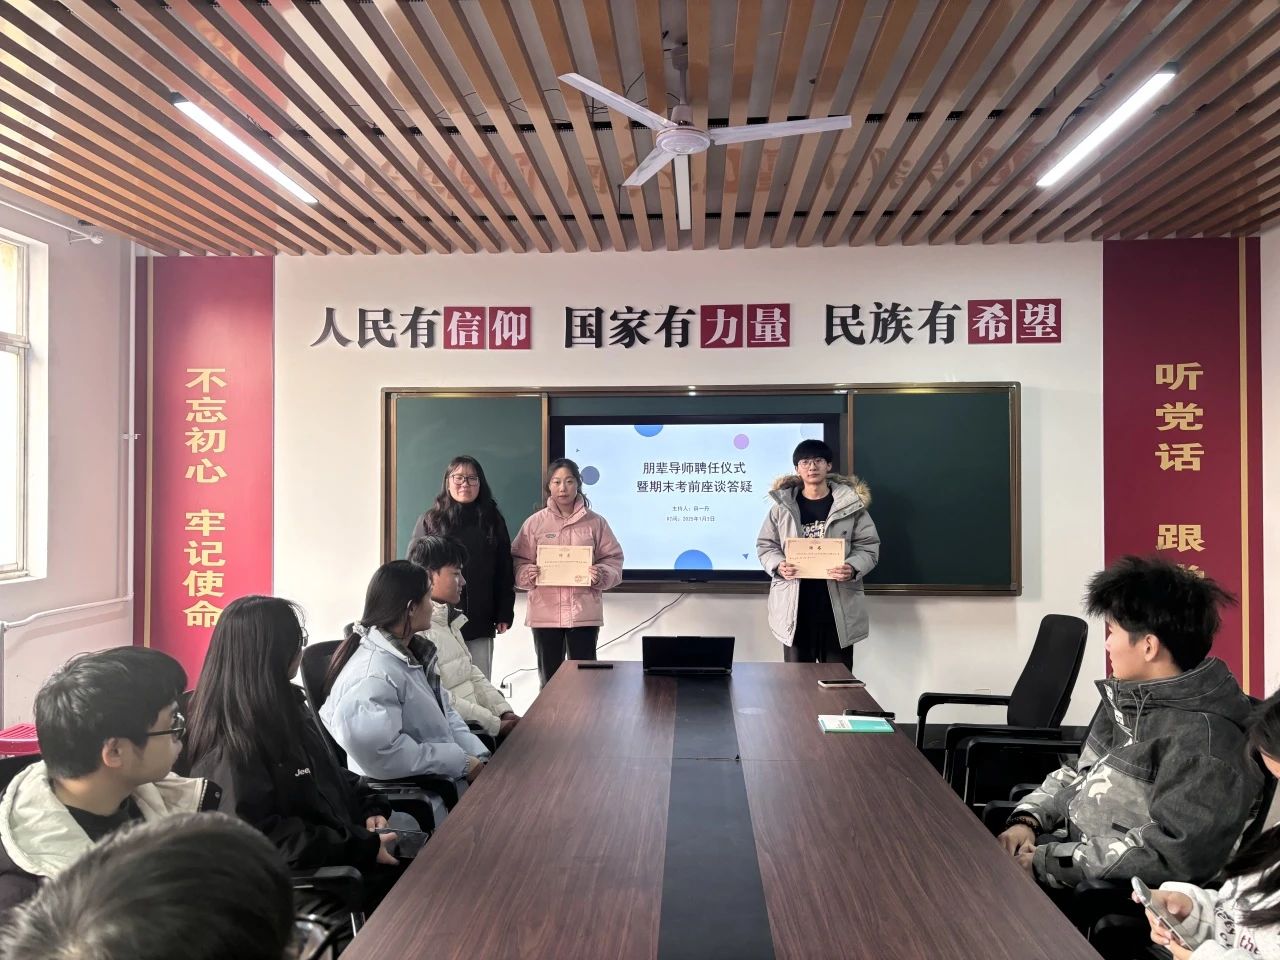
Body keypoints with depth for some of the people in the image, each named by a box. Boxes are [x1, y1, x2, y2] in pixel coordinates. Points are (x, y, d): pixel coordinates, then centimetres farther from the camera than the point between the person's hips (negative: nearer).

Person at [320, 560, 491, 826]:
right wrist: (462, 763, -21)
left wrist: (479, 757, -6)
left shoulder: (410, 652, 7)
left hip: (441, 777, 8)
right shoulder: (373, 677, -24)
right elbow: (380, 753, -29)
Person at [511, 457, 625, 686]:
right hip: (545, 612, 1)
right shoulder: (535, 523, 4)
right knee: (549, 678, 10)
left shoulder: (596, 522, 4)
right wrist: (528, 575, -17)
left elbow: (613, 560, 4)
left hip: (584, 612, 0)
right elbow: (518, 561, 4)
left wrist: (601, 575, -16)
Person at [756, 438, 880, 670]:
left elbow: (868, 546, 0)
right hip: (795, 603, 1)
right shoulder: (782, 505, 3)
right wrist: (779, 565, -13)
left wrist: (852, 568, -19)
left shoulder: (851, 503, 0)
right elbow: (765, 545, 8)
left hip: (838, 604, -1)